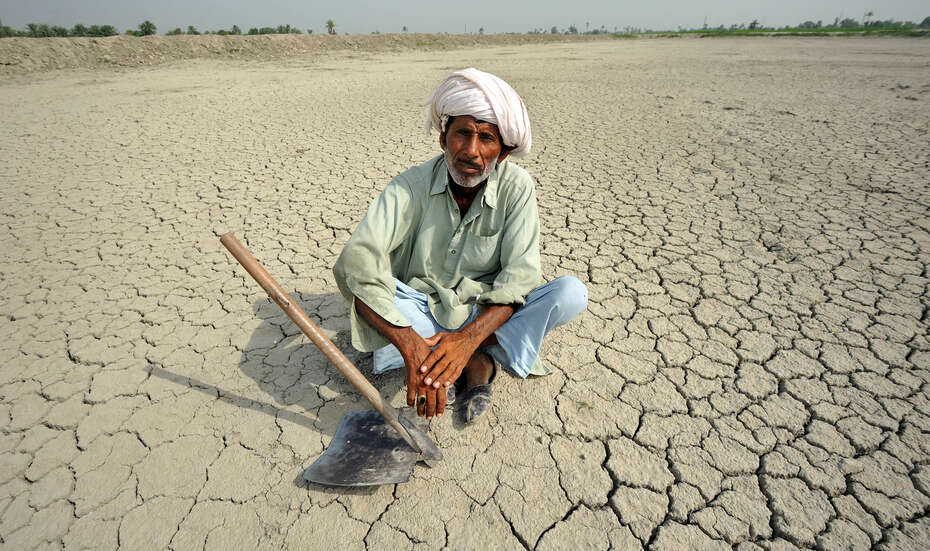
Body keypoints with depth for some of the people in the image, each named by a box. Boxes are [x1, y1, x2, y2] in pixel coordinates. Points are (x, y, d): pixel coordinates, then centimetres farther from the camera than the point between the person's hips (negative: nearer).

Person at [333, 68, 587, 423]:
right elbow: (357, 261, -32)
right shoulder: (411, 187, -18)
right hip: (421, 313, 0)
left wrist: (469, 338, -36)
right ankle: (481, 359, -22)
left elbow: (520, 277, -19)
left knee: (572, 292, -22)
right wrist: (410, 345, -45)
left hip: (487, 316, 1)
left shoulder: (516, 188, -13)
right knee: (358, 281, -30)